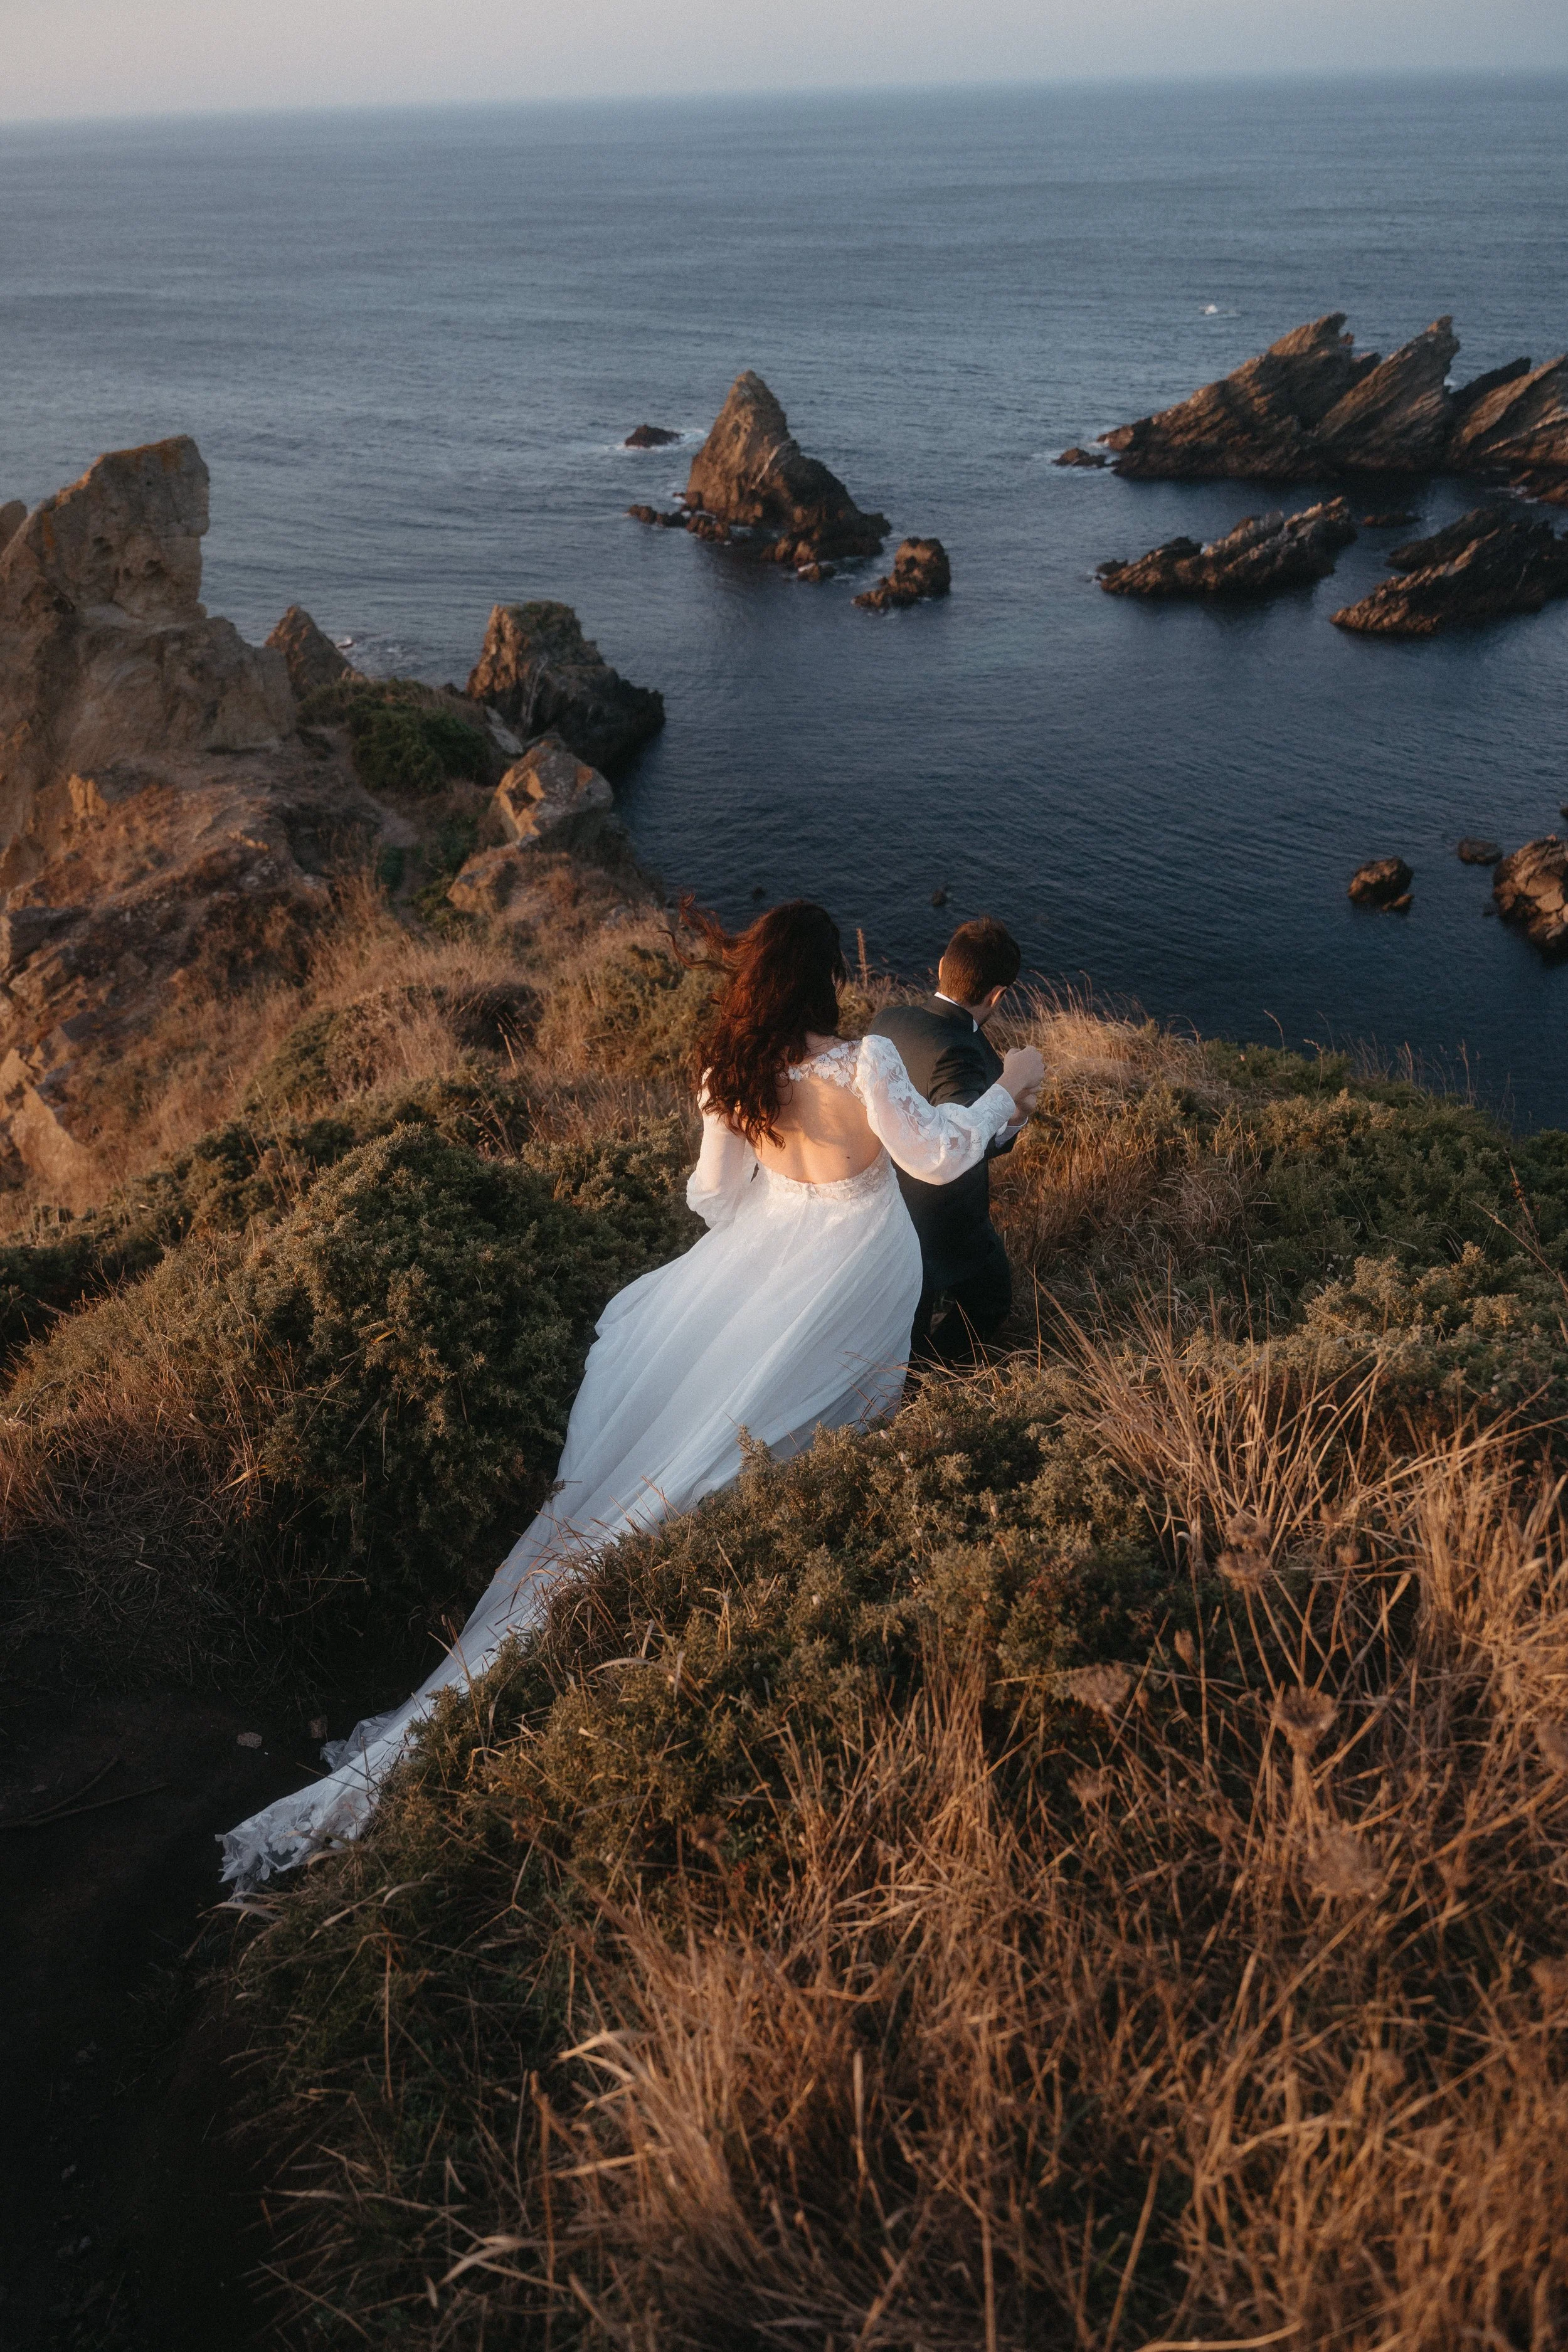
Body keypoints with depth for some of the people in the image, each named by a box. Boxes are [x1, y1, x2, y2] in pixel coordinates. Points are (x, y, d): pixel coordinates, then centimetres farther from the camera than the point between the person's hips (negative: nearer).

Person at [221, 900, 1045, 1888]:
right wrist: (1007, 1090, 0)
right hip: (859, 1262, -3)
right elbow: (938, 1157, -14)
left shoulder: (730, 1073, -12)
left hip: (773, 1247, 3)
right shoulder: (866, 1063, -26)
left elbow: (717, 1194, -1)